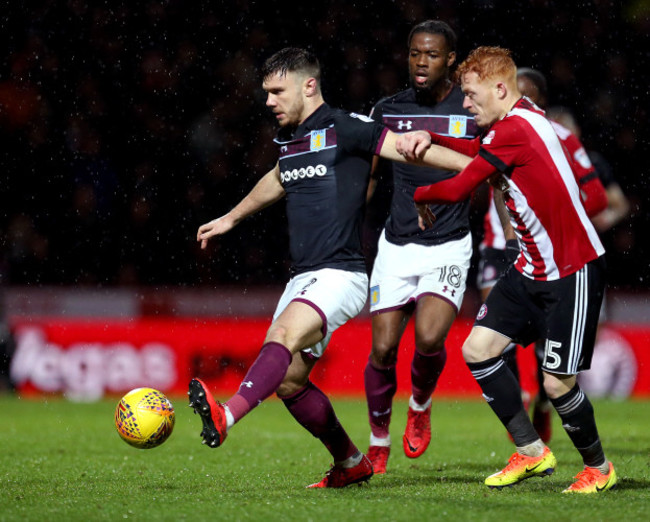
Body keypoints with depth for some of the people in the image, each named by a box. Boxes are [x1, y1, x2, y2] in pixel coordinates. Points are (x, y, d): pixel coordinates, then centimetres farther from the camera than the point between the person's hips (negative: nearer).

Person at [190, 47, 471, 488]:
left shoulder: (343, 129, -7)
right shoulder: (289, 140, 16)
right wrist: (230, 219, 51)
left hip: (340, 274, -9)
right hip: (303, 279, 9)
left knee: (284, 334, -31)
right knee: (289, 381, 6)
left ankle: (226, 417, -51)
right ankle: (351, 462, 21)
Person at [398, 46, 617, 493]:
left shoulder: (515, 128, -22)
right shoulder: (516, 121, 6)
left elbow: (458, 189, -20)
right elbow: (480, 151, 20)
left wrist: (419, 197, 2)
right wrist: (429, 137, 2)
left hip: (573, 272, -10)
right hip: (532, 270, 10)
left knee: (557, 382, -7)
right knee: (478, 348, 3)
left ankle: (599, 468, 16)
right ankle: (531, 452, 12)